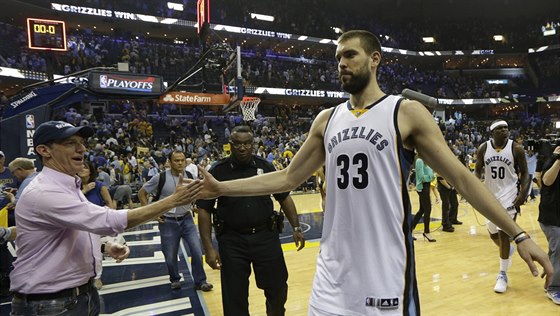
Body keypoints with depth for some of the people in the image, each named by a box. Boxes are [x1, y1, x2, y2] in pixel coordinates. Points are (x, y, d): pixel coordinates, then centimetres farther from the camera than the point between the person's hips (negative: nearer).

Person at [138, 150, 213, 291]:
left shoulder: (189, 176, -5)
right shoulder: (160, 177, -12)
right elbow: (142, 193, 0)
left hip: (187, 220, 2)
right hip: (168, 222, -1)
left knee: (197, 251, -5)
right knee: (170, 256, 9)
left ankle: (200, 281, 13)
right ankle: (175, 280, 35)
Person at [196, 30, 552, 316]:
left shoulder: (407, 113, -4)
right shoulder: (327, 120, 7)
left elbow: (461, 177, -4)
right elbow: (288, 178, 10)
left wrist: (519, 234, -9)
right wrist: (222, 188, 6)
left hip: (386, 269, -4)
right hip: (333, 270, 4)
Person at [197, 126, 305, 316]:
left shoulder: (265, 166, 0)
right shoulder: (217, 171, -6)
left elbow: (284, 197, 8)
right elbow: (204, 210, -4)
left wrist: (296, 228, 4)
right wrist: (209, 247, -10)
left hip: (266, 236, 2)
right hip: (232, 241, -1)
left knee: (278, 288, 15)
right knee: (234, 298, 10)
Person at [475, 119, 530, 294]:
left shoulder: (516, 148, -9)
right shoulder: (483, 148, -3)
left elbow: (524, 173, -1)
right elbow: (478, 170, 6)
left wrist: (523, 193, -13)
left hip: (509, 195, -3)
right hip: (490, 195, 3)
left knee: (503, 233, -8)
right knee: (493, 232, 14)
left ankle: (503, 275, 4)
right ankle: (508, 250, 49)